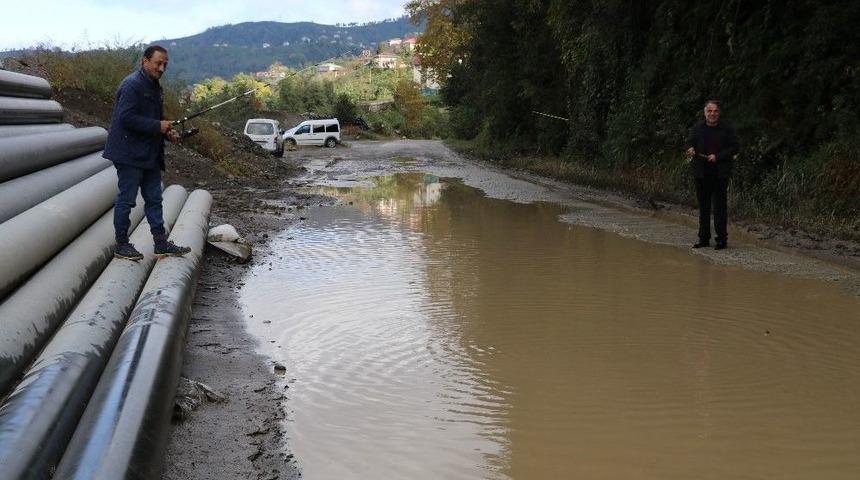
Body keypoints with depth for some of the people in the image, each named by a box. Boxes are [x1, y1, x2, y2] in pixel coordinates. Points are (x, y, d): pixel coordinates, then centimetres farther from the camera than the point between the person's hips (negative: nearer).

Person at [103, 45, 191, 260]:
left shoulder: (154, 86, 15)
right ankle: (121, 245, 9)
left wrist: (168, 132, 5)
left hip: (149, 154, 10)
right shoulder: (132, 85, -16)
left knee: (154, 199, 12)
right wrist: (157, 126, -22)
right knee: (126, 199, -1)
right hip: (129, 153, -10)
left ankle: (161, 244, 18)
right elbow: (126, 118, -24)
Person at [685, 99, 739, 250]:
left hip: (720, 174, -3)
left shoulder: (727, 130, 0)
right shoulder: (697, 129, 7)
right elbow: (690, 142, 7)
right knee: (703, 206, 9)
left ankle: (721, 238, 4)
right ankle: (704, 238, 16)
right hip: (701, 173, 3)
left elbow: (734, 147, 0)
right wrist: (690, 150, -17)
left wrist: (718, 156, -13)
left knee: (720, 206, -2)